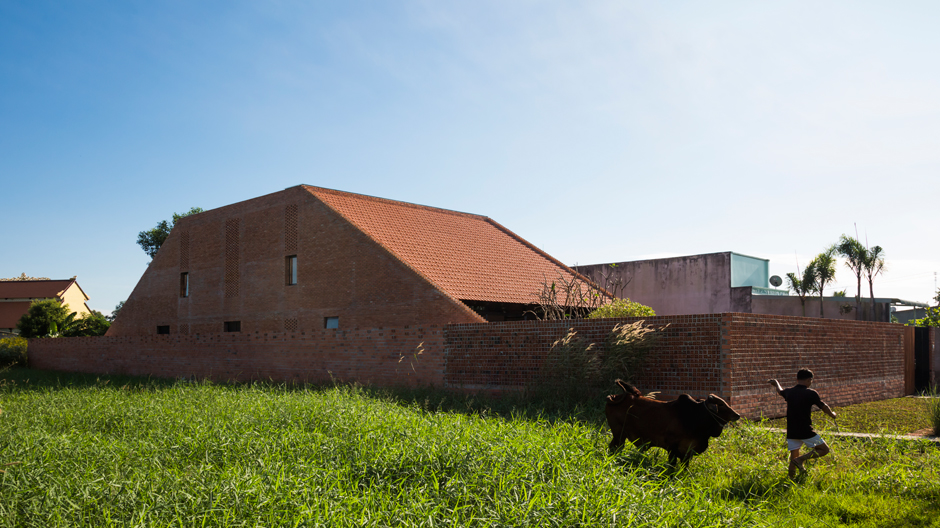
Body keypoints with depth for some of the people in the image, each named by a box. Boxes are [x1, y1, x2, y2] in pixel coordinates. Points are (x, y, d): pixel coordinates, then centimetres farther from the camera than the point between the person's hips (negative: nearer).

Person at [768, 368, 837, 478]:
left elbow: (780, 391, 30)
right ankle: (801, 459, -10)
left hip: (791, 433, 5)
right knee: (824, 450, 9)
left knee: (793, 458, 13)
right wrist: (832, 415, 24)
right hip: (806, 432, -5)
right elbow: (824, 407, 2)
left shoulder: (789, 392, 6)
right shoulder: (811, 393, -9)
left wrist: (776, 383, 53)